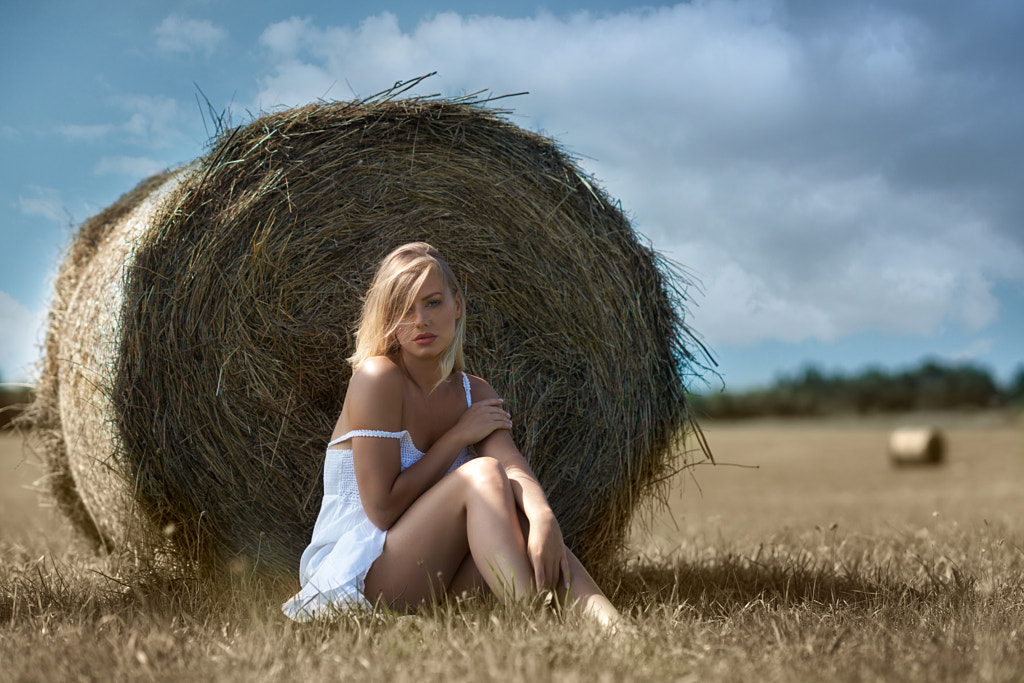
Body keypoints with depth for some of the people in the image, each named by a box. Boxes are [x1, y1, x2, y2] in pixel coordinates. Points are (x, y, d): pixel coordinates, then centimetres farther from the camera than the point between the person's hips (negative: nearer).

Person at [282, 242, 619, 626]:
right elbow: (382, 509, -17)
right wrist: (459, 436, -10)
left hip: (426, 579, 6)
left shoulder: (475, 394, 9)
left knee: (528, 517, -19)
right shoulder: (377, 378, -11)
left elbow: (513, 467, -12)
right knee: (482, 475, -24)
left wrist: (543, 518, -35)